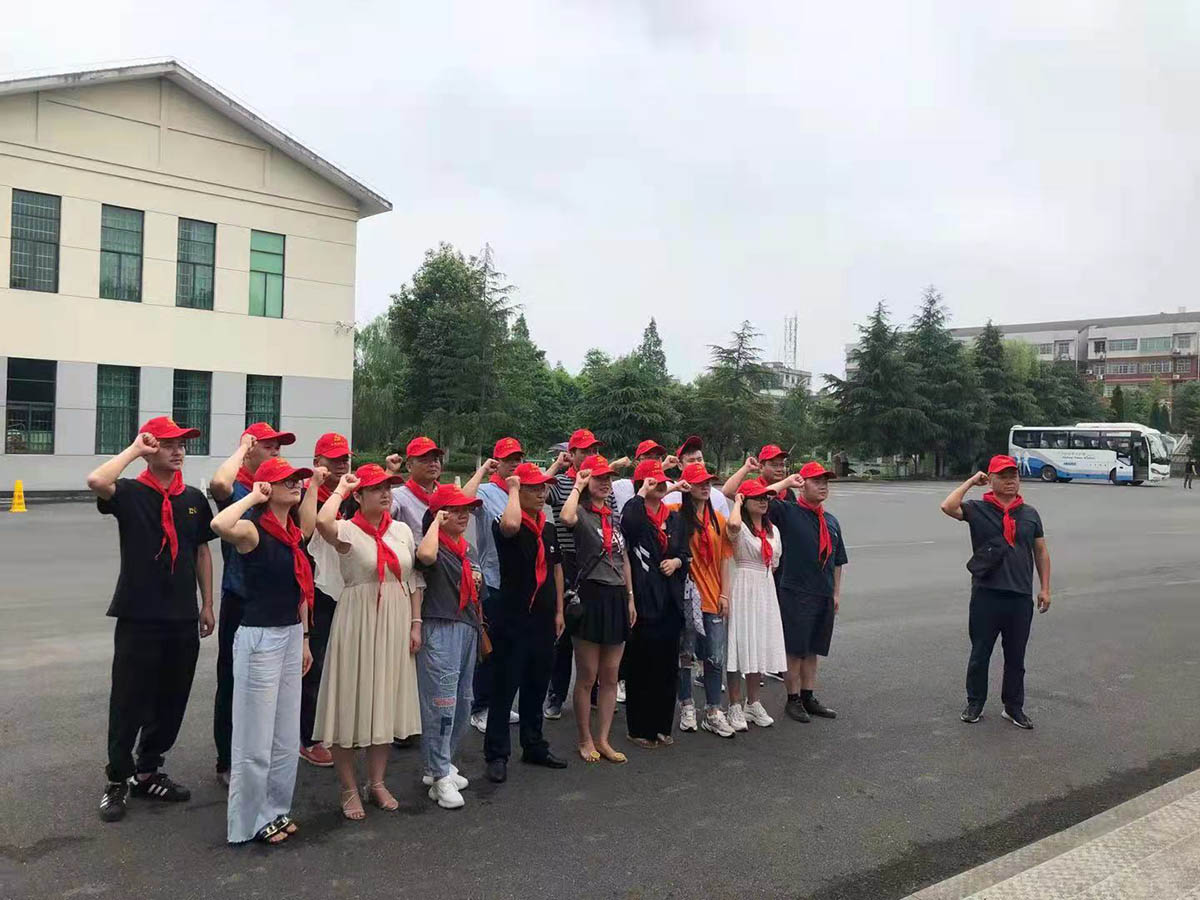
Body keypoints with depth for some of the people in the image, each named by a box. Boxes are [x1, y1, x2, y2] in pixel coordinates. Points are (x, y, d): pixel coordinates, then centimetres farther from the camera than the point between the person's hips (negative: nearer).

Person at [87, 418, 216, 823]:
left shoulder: (194, 499, 7)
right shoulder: (130, 493, -6)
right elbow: (96, 481, -29)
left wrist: (207, 603, 12)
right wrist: (134, 449, -17)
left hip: (183, 619, 5)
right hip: (138, 618, -4)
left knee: (171, 702, 13)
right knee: (128, 702, 3)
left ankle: (148, 773, 31)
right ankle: (117, 780, 21)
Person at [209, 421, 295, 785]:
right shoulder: (237, 489, -9)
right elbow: (218, 484, -35)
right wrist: (241, 449, -21)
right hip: (240, 601, -6)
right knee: (233, 684, 6)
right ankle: (227, 763, 19)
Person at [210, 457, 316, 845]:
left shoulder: (293, 533, 9)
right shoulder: (253, 530, -15)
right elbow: (220, 525, -40)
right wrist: (253, 497, -24)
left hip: (291, 635, 8)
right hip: (259, 638, -8)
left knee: (287, 736, 17)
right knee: (255, 738, 3)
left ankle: (275, 809, 32)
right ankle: (248, 822, 19)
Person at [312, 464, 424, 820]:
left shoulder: (402, 530, 6)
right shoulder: (348, 531, -10)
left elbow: (414, 581, 10)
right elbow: (322, 522, -34)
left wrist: (415, 623, 5)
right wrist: (340, 488, -18)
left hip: (395, 625, 5)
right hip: (357, 624, -5)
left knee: (385, 703, 15)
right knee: (352, 703, 4)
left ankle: (377, 782, 31)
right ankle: (349, 790, 20)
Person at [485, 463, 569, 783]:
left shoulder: (549, 528, 11)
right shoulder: (506, 526, -12)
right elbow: (510, 525, -38)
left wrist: (559, 611, 15)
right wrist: (513, 489, -22)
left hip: (543, 619, 7)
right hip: (511, 619, -7)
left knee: (536, 687, 17)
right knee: (504, 688, 1)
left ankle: (534, 747, 31)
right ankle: (497, 755, 12)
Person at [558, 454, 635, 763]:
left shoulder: (616, 517, 15)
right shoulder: (581, 512, -6)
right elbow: (567, 518, -32)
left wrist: (630, 598, 15)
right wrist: (577, 486, -16)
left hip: (616, 598, 6)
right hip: (590, 596, -6)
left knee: (610, 676, 10)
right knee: (587, 676, 3)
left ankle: (603, 739, 20)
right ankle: (585, 740, 17)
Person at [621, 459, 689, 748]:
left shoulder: (673, 517, 14)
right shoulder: (634, 512, -7)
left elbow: (685, 552, 18)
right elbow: (629, 525, -32)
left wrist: (677, 561, -3)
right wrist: (642, 494, -22)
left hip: (670, 601, 6)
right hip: (644, 600, -6)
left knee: (668, 666, 12)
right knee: (641, 666, 2)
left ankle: (662, 726, 24)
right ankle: (640, 728, 14)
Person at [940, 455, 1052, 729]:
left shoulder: (1030, 514, 9)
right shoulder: (978, 509, -2)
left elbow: (1041, 552, 14)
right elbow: (947, 507, -20)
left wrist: (1045, 588, 8)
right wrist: (971, 481, -10)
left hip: (1021, 596, 3)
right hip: (986, 595, -3)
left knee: (1016, 657, 13)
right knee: (980, 654, 8)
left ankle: (1014, 707, 26)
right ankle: (975, 704, 22)